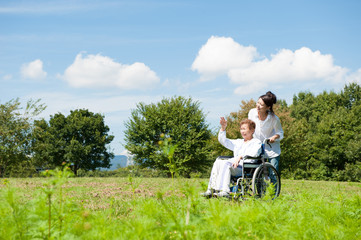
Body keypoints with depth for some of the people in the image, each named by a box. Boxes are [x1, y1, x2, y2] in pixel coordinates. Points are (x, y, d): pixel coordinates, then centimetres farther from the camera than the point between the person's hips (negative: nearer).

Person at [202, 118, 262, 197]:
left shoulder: (256, 142, 11)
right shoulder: (238, 142, 33)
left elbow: (254, 153, -11)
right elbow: (223, 140, 33)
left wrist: (240, 156, -23)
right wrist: (223, 128, 18)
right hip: (234, 165, 7)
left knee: (225, 163, -30)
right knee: (218, 162, -18)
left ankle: (224, 191, -42)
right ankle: (211, 189, -27)